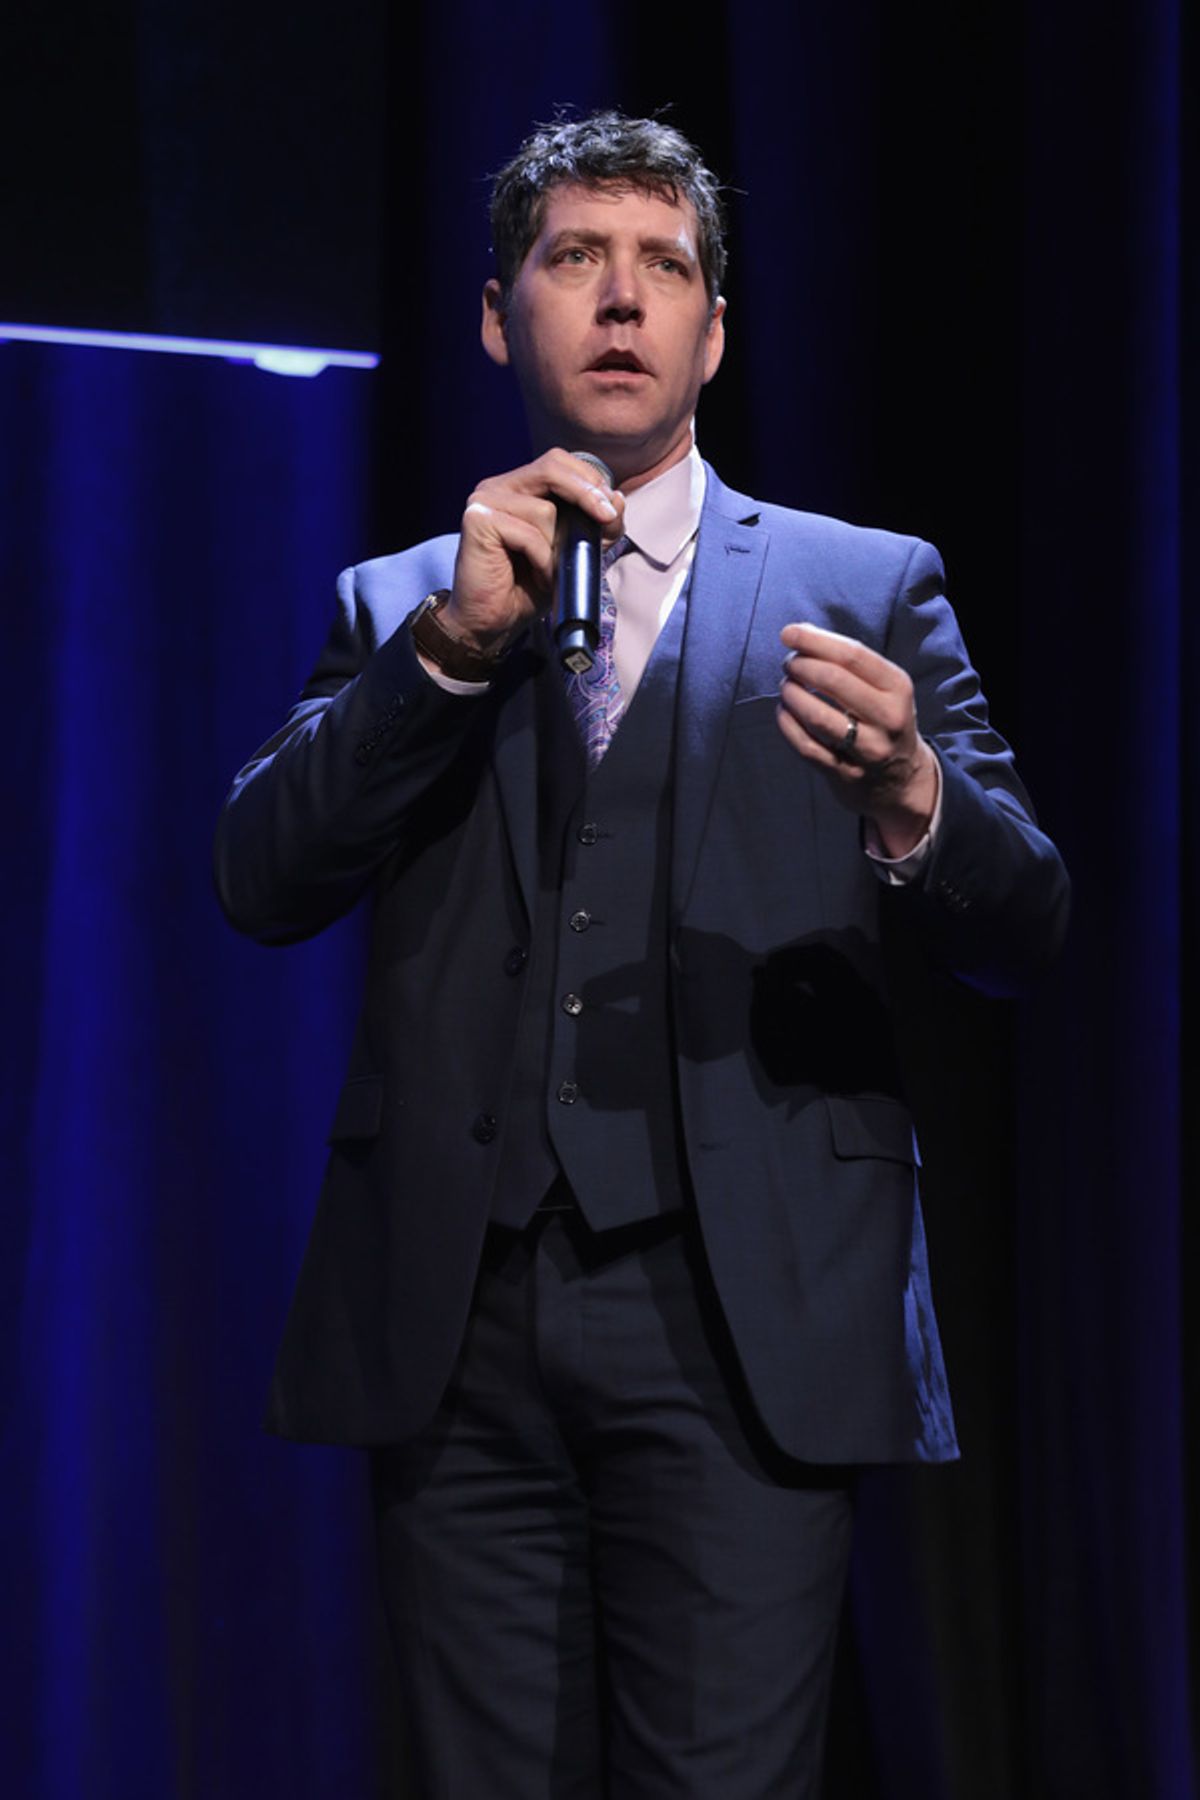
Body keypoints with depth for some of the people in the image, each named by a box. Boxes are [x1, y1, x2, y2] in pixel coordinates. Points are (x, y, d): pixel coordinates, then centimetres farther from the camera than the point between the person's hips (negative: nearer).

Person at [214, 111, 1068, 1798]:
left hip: (744, 1314, -2)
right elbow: (263, 881, 2)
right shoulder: (399, 605, 16)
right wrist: (457, 641, -10)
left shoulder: (863, 586, 11)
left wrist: (909, 799, -20)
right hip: (456, 1323, 2)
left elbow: (1021, 930, 3)